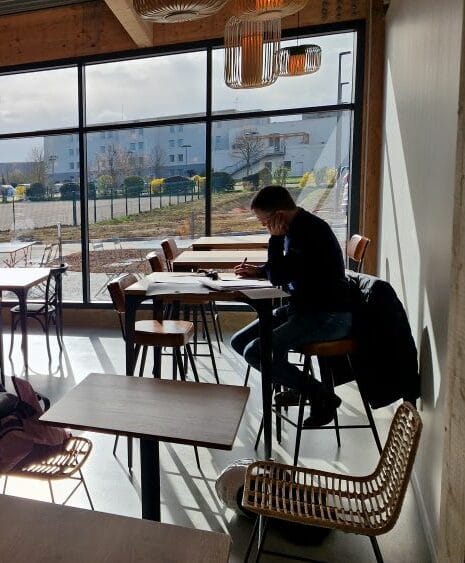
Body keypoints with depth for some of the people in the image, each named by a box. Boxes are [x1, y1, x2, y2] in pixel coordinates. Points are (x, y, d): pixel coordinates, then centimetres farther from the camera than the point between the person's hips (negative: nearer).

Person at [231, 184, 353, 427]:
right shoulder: (296, 227, 9)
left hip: (329, 316, -10)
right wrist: (258, 271, 10)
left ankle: (322, 396, -5)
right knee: (239, 342, 4)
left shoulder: (310, 230, -20)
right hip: (304, 307, 10)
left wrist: (275, 237, -15)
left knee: (255, 352, -22)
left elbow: (278, 278, -21)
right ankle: (298, 385, 18)